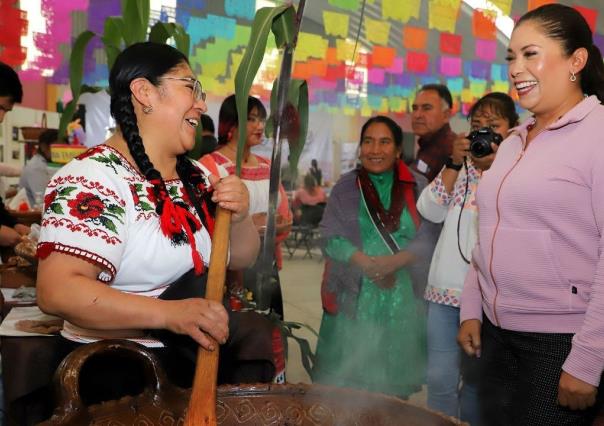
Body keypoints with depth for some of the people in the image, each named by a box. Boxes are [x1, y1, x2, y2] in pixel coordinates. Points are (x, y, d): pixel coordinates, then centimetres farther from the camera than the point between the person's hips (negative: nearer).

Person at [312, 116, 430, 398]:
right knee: (347, 380, 3)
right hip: (354, 296, 0)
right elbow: (331, 237, -2)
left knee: (394, 386, 7)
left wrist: (396, 261, -18)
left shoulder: (417, 186, 5)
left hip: (402, 298, 0)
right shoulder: (346, 187, 7)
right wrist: (368, 264, -15)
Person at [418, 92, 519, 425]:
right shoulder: (460, 166, 13)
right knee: (440, 379, 3)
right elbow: (430, 211, 0)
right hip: (446, 290, 3)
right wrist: (455, 164, -7)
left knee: (478, 379, 12)